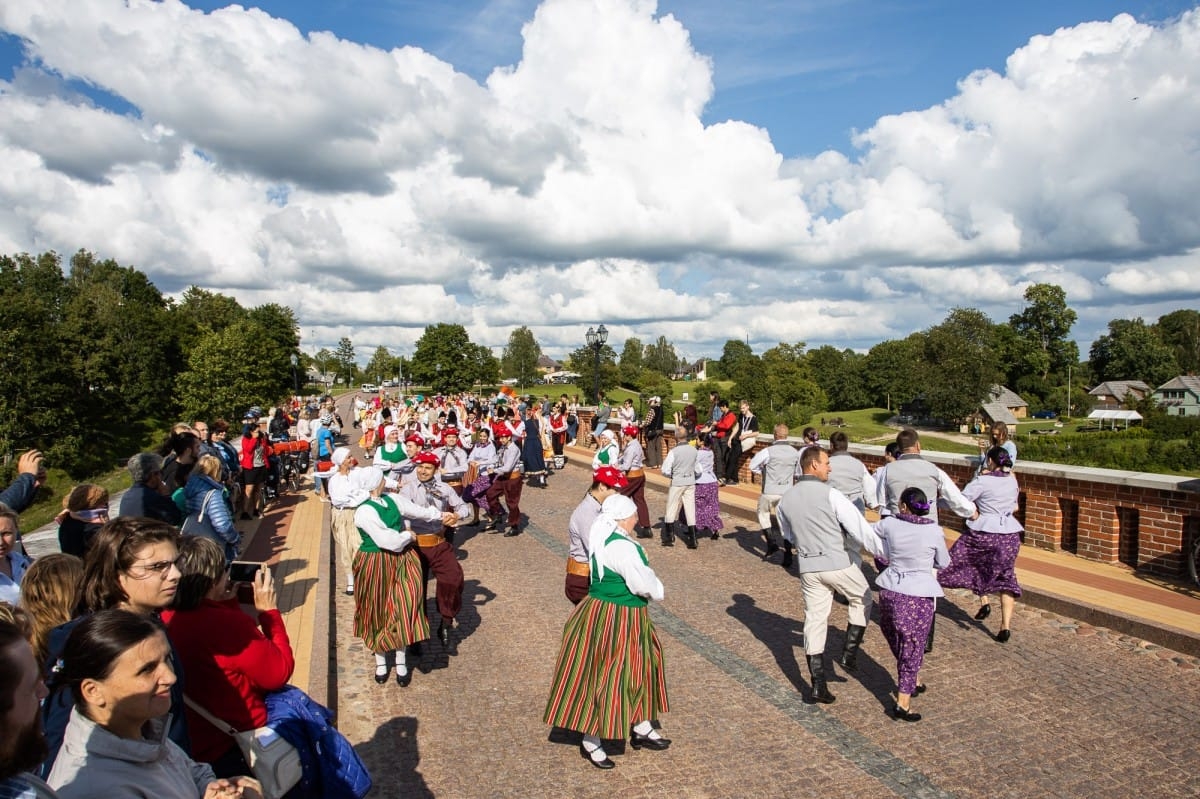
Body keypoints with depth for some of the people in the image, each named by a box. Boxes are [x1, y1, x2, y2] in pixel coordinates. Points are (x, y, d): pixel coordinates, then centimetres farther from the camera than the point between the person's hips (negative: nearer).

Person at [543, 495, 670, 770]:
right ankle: (590, 742, 20)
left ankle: (640, 728, 38)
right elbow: (642, 583, -27)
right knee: (605, 677, 4)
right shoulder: (621, 546, -27)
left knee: (637, 669, 22)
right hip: (613, 621, -10)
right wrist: (658, 591, -7)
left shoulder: (602, 536, 1)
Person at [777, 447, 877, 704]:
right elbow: (861, 529, -12)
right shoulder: (830, 495, -14)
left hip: (808, 566, 5)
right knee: (862, 599, 23)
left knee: (814, 620, 10)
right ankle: (849, 653, 18)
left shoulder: (785, 500, 4)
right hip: (837, 563, -5)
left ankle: (818, 685, 12)